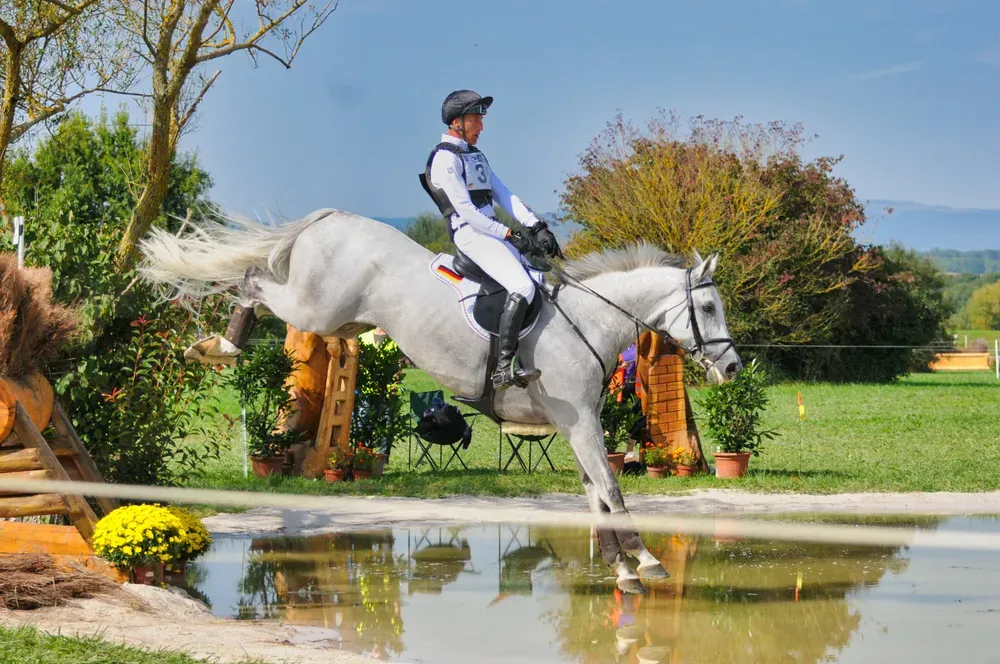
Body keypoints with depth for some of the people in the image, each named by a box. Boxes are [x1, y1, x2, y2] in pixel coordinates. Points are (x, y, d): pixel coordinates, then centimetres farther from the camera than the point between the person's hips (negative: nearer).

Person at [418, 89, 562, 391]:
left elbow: (504, 195, 15)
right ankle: (504, 367, -30)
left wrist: (536, 227, 1)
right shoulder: (444, 159, -9)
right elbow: (466, 211, -16)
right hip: (469, 234, -10)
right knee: (522, 287, -25)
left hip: (493, 232, 10)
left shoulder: (475, 156, 20)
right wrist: (510, 235, -16)